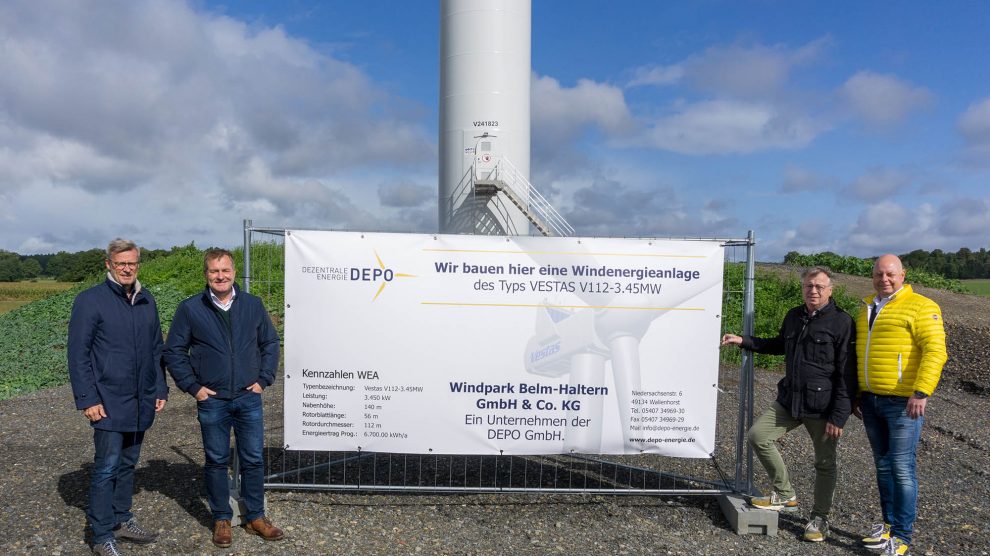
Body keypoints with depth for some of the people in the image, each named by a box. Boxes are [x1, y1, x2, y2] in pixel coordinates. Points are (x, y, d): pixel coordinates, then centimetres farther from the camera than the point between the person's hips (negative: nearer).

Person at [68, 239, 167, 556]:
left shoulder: (146, 301, 10)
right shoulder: (90, 301, -7)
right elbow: (77, 354, -9)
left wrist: (160, 388, 10)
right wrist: (87, 399, -13)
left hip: (141, 402, 6)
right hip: (108, 403, -5)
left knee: (128, 463, 15)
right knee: (107, 466, -2)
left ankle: (122, 520, 28)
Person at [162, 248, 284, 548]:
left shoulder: (253, 305, 2)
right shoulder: (189, 309, -3)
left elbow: (270, 343, 9)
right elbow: (174, 352, 2)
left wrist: (263, 379, 2)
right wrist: (193, 387, -4)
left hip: (249, 398, 1)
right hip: (212, 401, -1)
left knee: (253, 459, 8)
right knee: (216, 461, 10)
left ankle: (256, 517, 23)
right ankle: (221, 519, 25)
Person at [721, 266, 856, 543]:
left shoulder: (842, 322, -11)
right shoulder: (794, 316, 9)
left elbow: (847, 374, -14)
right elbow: (780, 345, 28)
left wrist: (839, 416, -17)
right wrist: (744, 341, 18)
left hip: (822, 407, -6)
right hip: (789, 400, 6)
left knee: (824, 463, 8)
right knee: (757, 435, 0)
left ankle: (820, 518, 27)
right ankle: (784, 494, 17)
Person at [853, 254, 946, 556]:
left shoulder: (920, 307, -7)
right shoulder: (866, 309, 15)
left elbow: (935, 352, -15)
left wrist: (921, 392, -24)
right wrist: (857, 394, 19)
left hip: (903, 401, -7)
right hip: (871, 400, 7)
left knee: (902, 469, -2)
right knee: (883, 466, 14)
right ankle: (889, 525, 26)